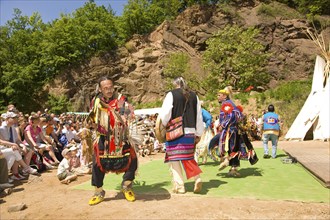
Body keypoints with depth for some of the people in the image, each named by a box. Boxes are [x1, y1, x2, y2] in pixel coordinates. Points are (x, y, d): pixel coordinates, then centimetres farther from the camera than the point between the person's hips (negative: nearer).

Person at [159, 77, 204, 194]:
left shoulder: (171, 94, -3)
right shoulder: (194, 96, 10)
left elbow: (165, 114, -10)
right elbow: (199, 116, 11)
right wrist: (198, 134, 16)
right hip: (190, 133, 5)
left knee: (174, 158, 4)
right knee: (188, 158, 17)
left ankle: (179, 185, 5)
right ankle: (197, 178, 1)